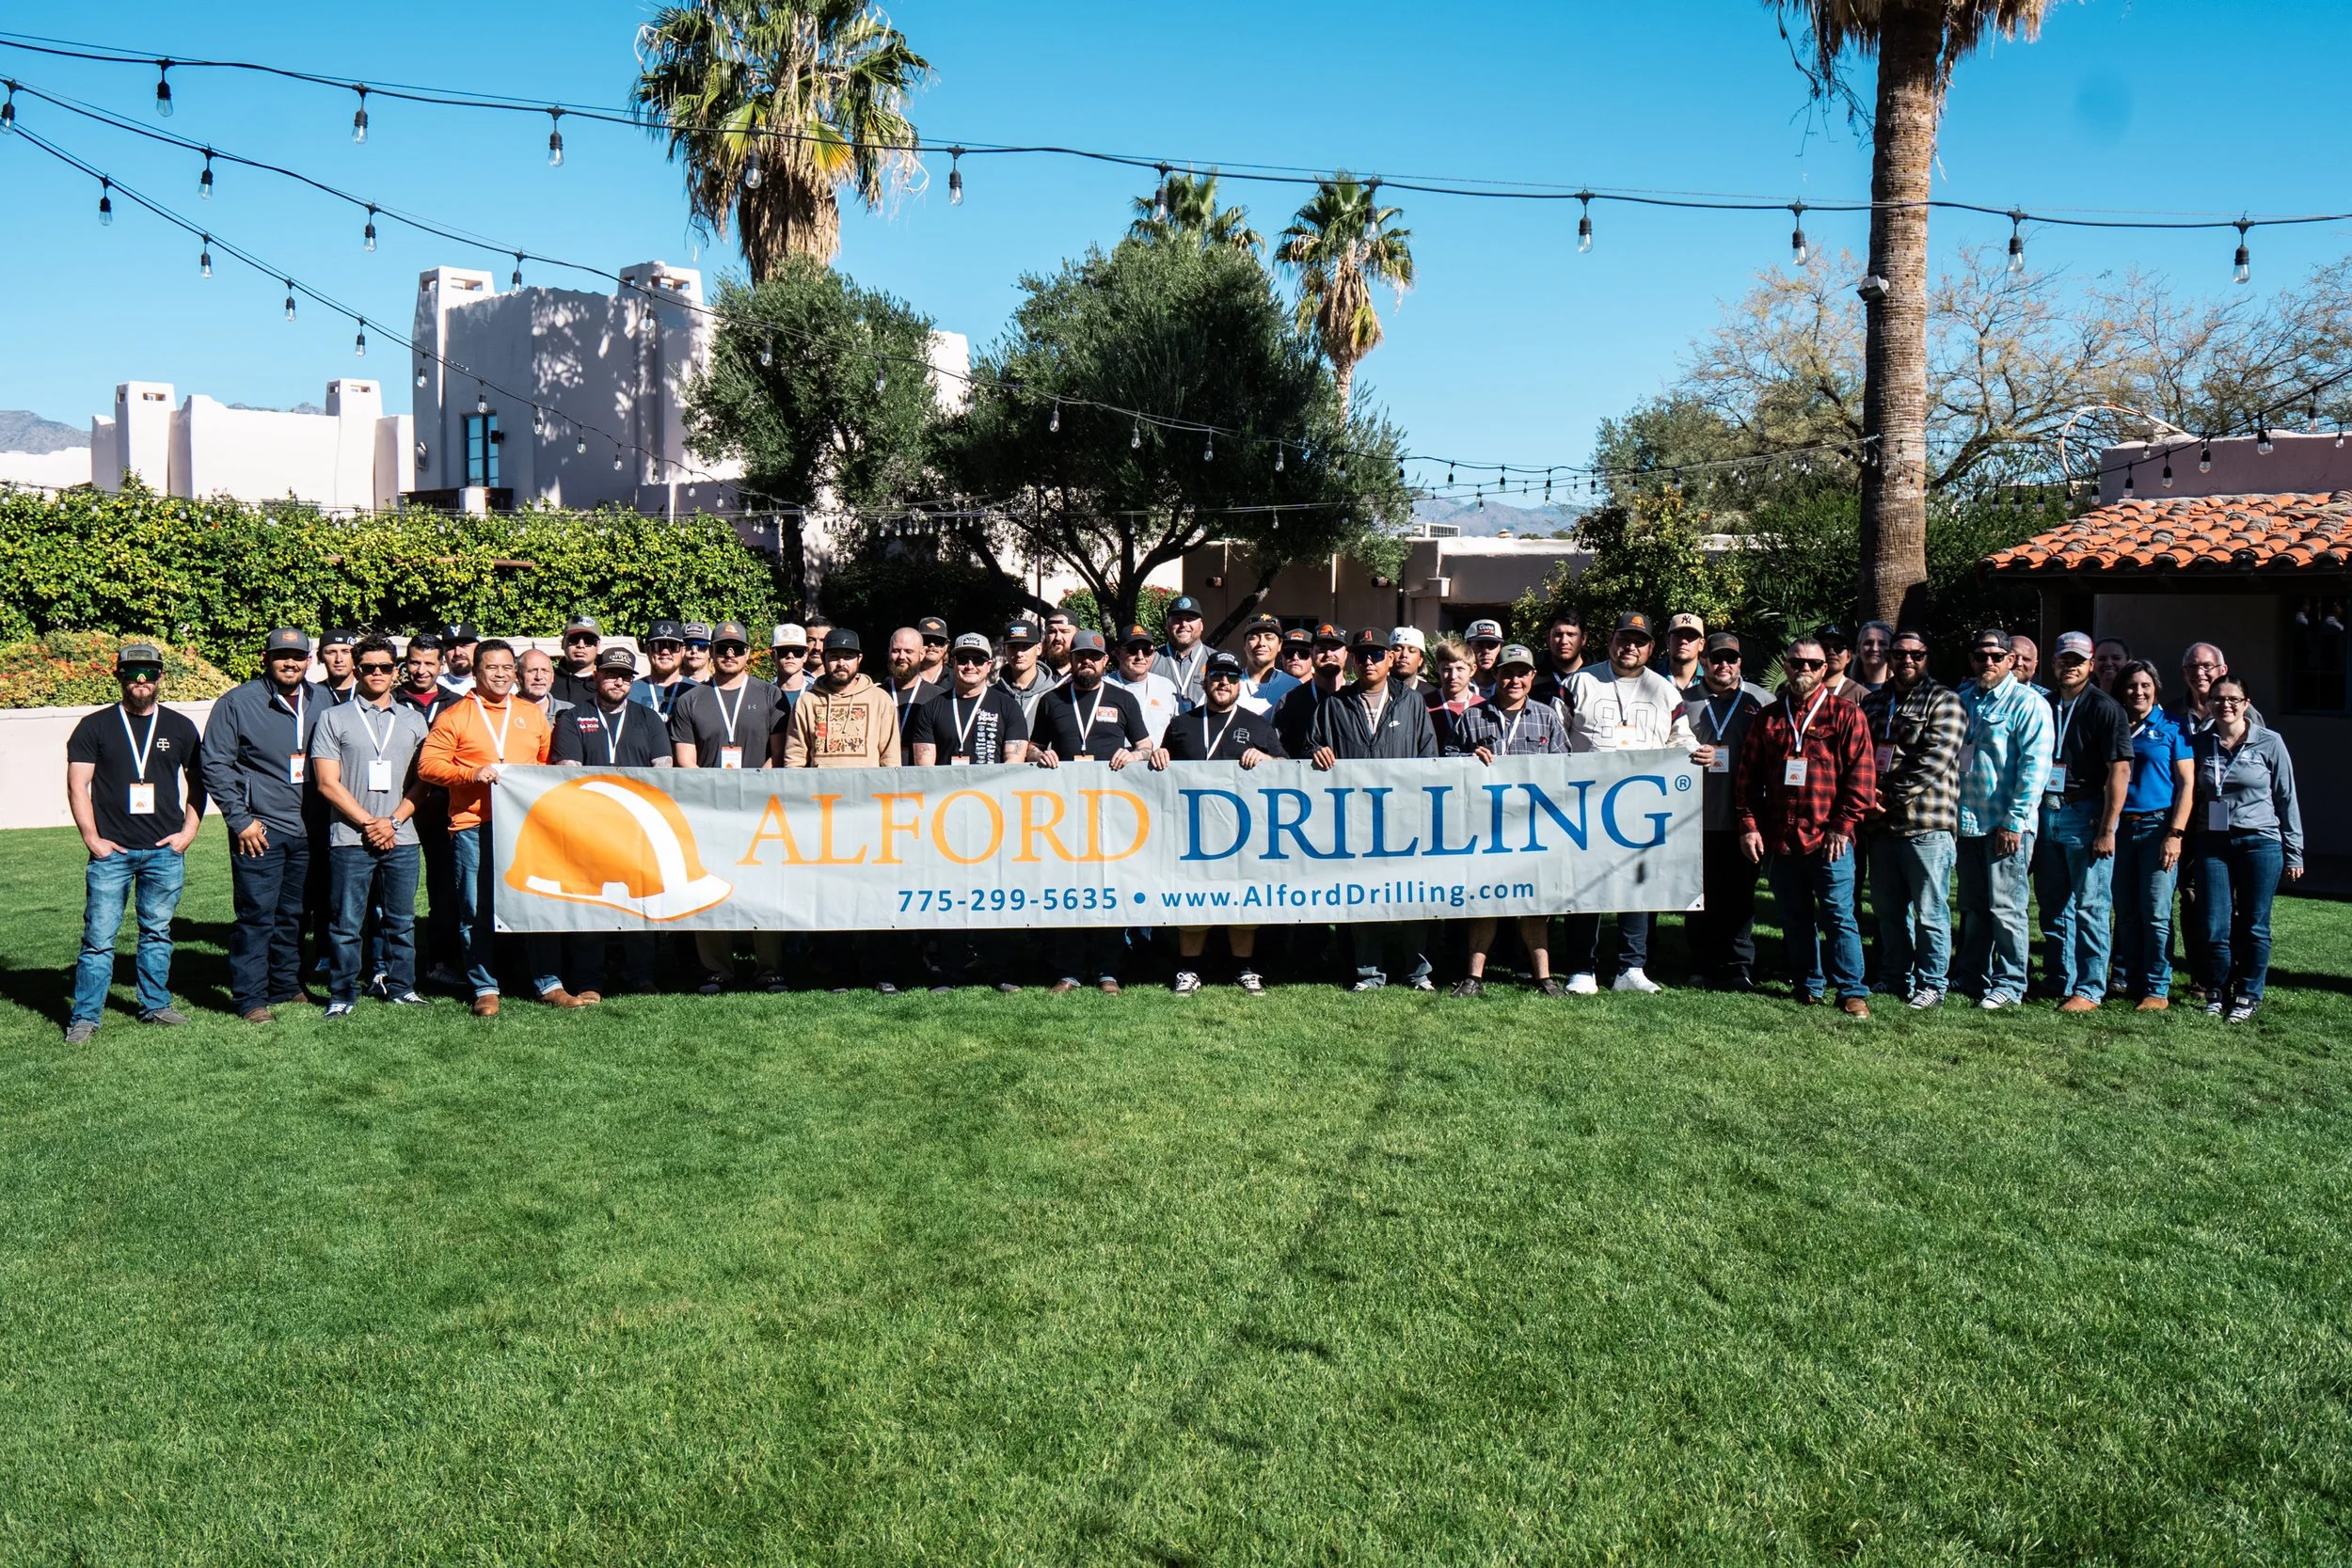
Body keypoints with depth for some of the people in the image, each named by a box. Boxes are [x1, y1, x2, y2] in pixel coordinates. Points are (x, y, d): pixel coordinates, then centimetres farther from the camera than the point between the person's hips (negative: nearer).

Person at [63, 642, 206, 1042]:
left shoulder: (180, 727, 9)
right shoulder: (95, 726, 4)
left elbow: (197, 782, 14)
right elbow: (77, 785, 1)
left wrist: (189, 831, 3)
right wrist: (91, 838, -6)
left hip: (165, 851, 2)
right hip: (111, 852, -2)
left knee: (157, 933, 11)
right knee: (99, 937, -3)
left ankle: (155, 1005, 21)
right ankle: (84, 1017, 4)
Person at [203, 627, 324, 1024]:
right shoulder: (238, 703, -4)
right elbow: (215, 764, -5)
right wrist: (240, 819, -9)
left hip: (307, 831, 5)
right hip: (260, 830, -5)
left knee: (294, 915, 13)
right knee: (256, 915, -5)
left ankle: (286, 986, 24)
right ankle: (250, 998, 2)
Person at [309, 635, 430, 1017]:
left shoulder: (414, 720, 13)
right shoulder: (333, 719, 5)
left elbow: (422, 781, 9)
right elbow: (328, 783, -1)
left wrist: (393, 821, -5)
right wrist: (367, 822, -8)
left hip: (401, 839, 2)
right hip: (350, 839, -2)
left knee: (401, 920, 7)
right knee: (346, 923, 0)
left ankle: (399, 986, 18)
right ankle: (343, 994, 9)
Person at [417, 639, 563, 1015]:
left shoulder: (533, 715, 16)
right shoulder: (454, 716, 4)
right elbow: (428, 765, -3)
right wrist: (471, 774, -16)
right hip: (473, 828, -3)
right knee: (477, 913, 1)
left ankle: (548, 983, 11)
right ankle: (485, 988, 10)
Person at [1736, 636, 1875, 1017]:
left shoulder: (1845, 714, 2)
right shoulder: (1768, 718, 12)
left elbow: (1860, 774, -3)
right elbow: (1747, 776, 11)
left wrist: (1843, 826, -9)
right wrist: (1749, 825, 2)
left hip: (1828, 839, -4)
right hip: (1779, 839, 4)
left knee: (1838, 915, -3)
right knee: (1794, 918, 11)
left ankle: (1852, 991, 3)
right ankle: (1808, 985, 21)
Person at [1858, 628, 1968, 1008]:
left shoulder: (1943, 700, -2)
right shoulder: (1873, 701, 17)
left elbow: (1935, 760, -13)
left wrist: (1890, 795, -12)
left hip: (1926, 823, -6)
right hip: (1879, 823, 6)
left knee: (1930, 911, -1)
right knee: (1887, 908, 13)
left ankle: (1932, 984, 8)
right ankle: (1894, 977, 25)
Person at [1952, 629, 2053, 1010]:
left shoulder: (2027, 703, -5)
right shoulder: (1962, 699, 14)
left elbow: (2035, 765, -12)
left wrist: (2015, 821, -16)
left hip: (2006, 824, -6)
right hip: (1967, 821, 6)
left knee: (2005, 908, -3)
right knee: (1972, 906, 13)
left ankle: (2009, 984, 6)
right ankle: (1970, 978, 21)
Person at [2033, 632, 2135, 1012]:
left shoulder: (2105, 708, -6)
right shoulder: (2045, 706, 12)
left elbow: (2120, 770, -11)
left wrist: (2107, 829, -16)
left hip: (2086, 814, -6)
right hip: (2046, 813, 6)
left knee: (2089, 906, -2)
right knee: (2053, 905, 11)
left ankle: (2089, 990, 3)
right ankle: (2058, 981, 21)